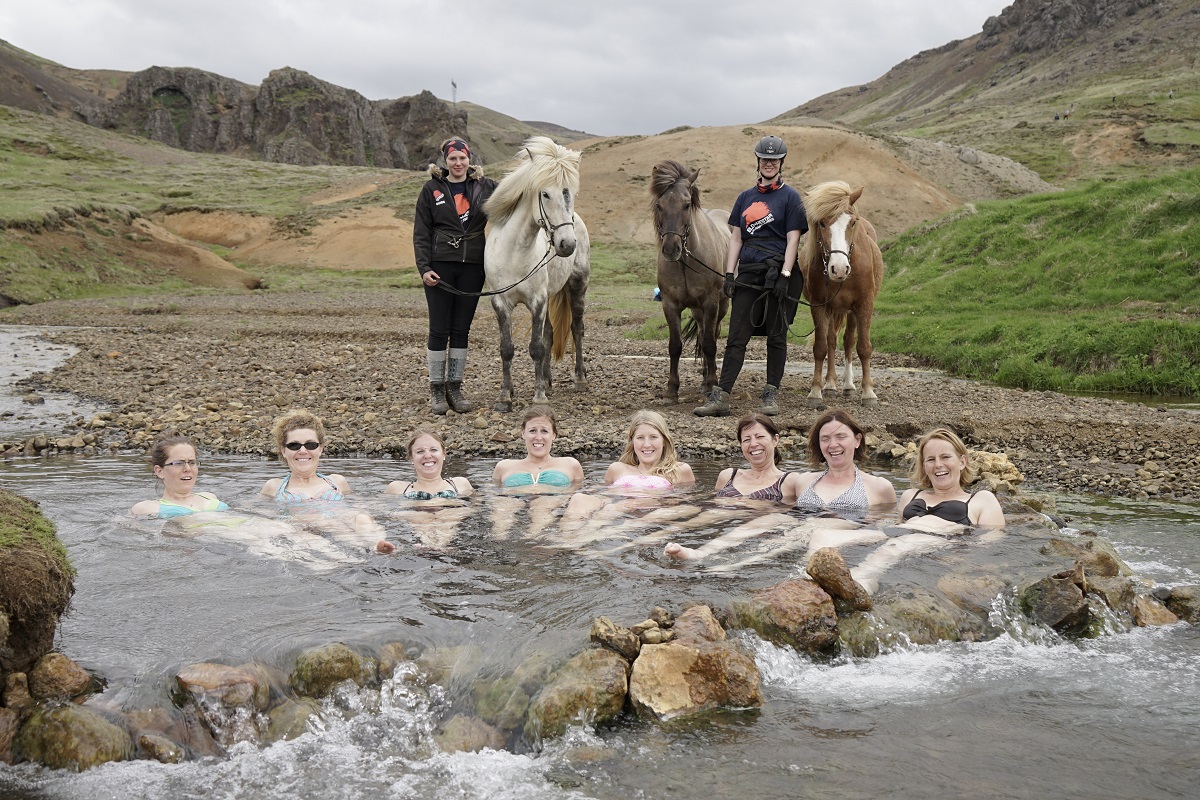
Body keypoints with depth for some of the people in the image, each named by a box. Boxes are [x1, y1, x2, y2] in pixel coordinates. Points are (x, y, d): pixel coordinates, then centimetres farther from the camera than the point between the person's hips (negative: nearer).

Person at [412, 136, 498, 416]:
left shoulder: (485, 187, 7)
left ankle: (455, 388, 16)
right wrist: (424, 268, -8)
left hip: (472, 266, 2)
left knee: (461, 330, 7)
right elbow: (421, 233, 2)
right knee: (439, 329, 0)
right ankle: (436, 389, 10)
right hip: (440, 266, -2)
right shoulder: (432, 190, 3)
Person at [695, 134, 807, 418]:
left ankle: (771, 395, 12)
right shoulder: (745, 197, 15)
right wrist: (729, 274, 4)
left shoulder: (790, 197, 2)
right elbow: (736, 237, 13)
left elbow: (793, 239, -5)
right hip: (747, 274, 4)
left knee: (776, 336, 4)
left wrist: (784, 276, -15)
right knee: (736, 337, 0)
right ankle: (720, 397, -3)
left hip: (776, 273, -4)